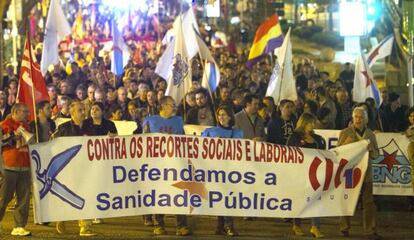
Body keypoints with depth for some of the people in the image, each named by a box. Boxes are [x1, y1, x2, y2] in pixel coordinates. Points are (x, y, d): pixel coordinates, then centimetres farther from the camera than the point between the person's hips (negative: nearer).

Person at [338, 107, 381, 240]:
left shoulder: (371, 134, 10)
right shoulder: (345, 133, 0)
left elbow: (376, 154, 12)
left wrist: (371, 149, -9)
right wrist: (346, 143, -19)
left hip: (366, 174, 2)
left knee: (369, 203, -2)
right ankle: (344, 228, 19)